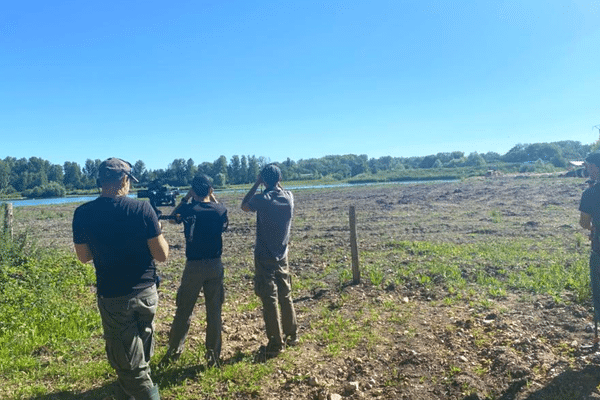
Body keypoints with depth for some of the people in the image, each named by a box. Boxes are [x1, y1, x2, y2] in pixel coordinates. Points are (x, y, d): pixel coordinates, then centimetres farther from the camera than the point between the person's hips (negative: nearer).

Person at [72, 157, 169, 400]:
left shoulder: (82, 214, -8)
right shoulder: (142, 209, -14)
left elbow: (83, 256, 6)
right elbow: (162, 255, -10)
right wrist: (157, 230, 6)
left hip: (113, 297, -1)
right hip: (146, 292, 1)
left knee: (132, 368, 10)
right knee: (139, 359, 23)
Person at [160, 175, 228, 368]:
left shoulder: (188, 209, -10)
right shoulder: (220, 209, -5)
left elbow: (173, 216, 12)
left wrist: (186, 197, 9)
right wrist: (213, 199, 15)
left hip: (194, 266, -2)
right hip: (215, 265, 2)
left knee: (184, 311, 13)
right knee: (214, 312, 10)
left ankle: (174, 351, 24)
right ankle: (213, 354, 18)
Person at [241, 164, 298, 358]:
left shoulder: (261, 199, -16)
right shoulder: (289, 197, -2)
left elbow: (244, 206, 6)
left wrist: (256, 184, 3)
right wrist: (277, 182, 12)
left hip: (264, 257, -5)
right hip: (282, 256, 5)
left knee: (269, 300, 1)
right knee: (286, 296, 18)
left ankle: (276, 344, 6)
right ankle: (292, 335, 29)